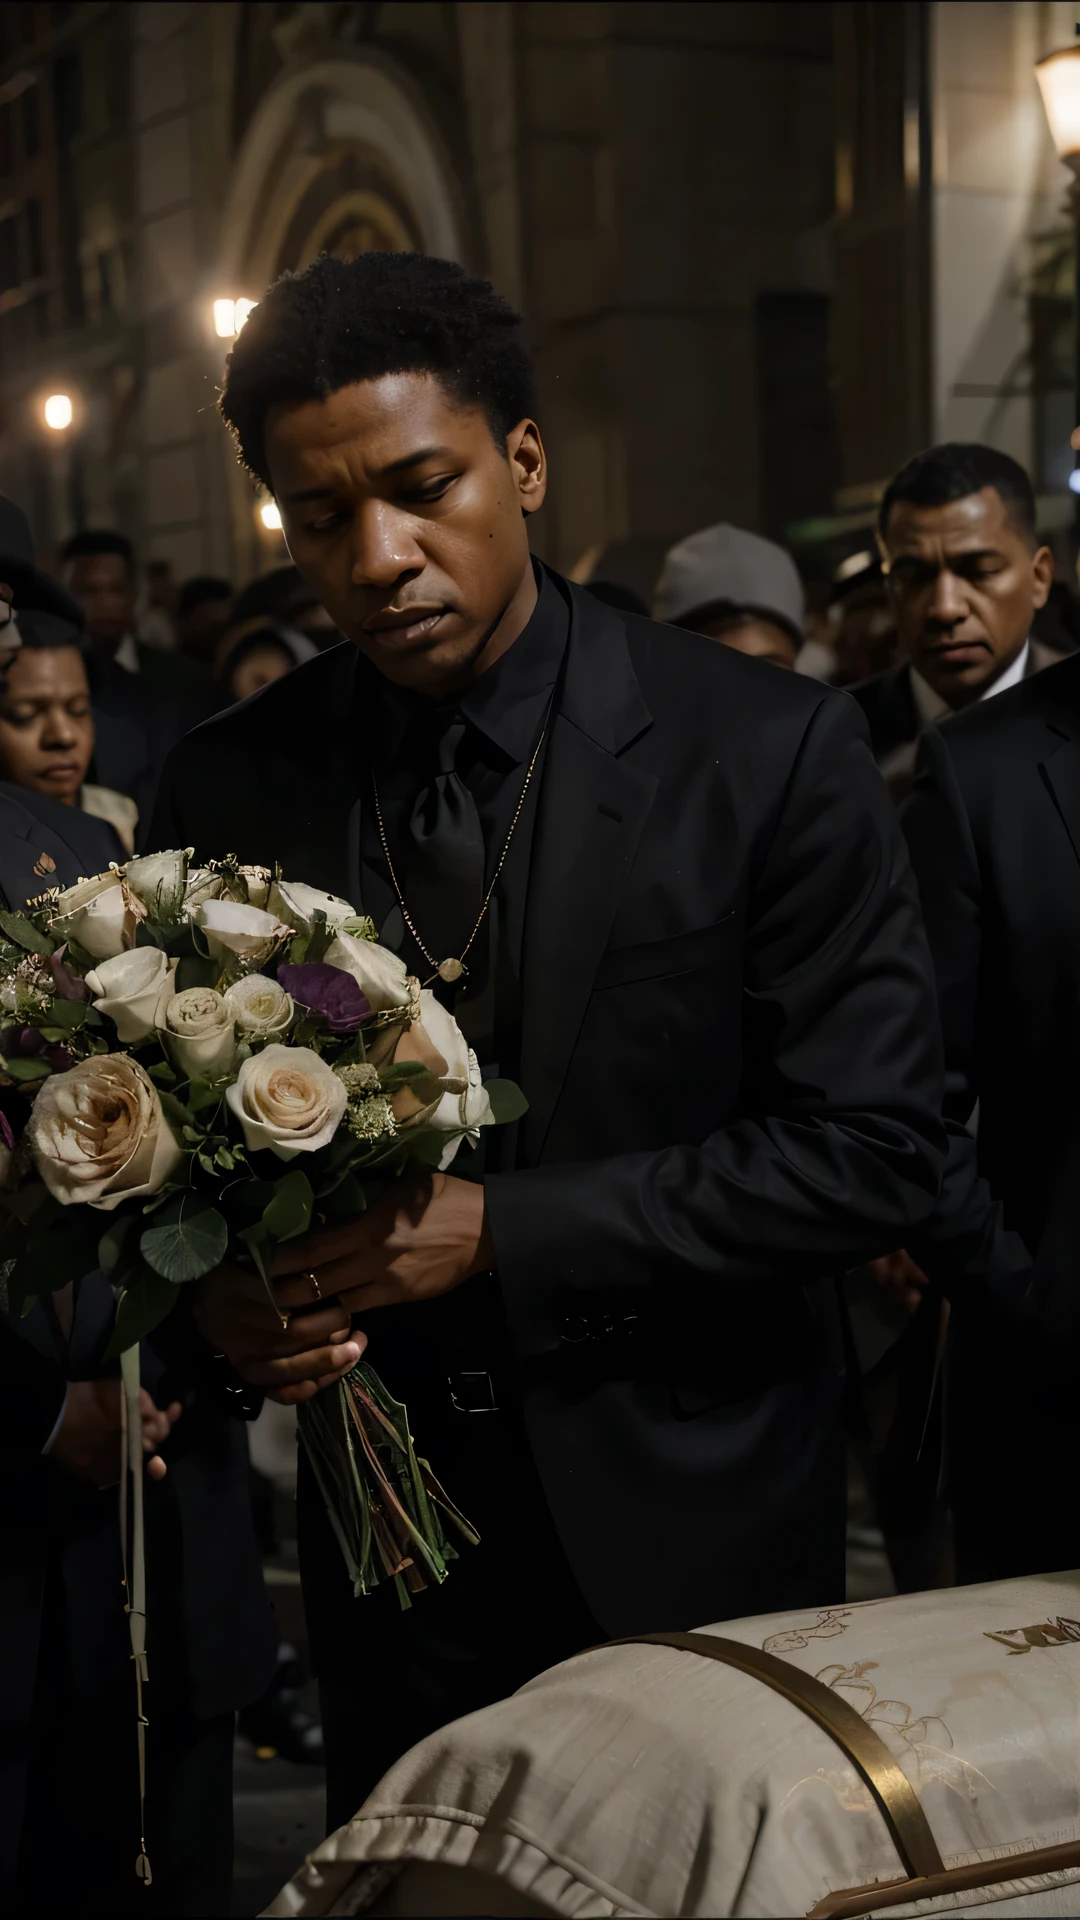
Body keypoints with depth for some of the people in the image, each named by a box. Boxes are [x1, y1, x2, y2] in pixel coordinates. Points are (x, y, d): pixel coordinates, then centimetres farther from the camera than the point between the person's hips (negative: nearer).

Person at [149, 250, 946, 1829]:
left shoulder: (766, 750, -13)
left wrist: (498, 1231, -21)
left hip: (690, 1532, -2)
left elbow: (870, 1150, -14)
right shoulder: (230, 786, -3)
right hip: (391, 1536, 3)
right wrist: (217, 1292, -15)